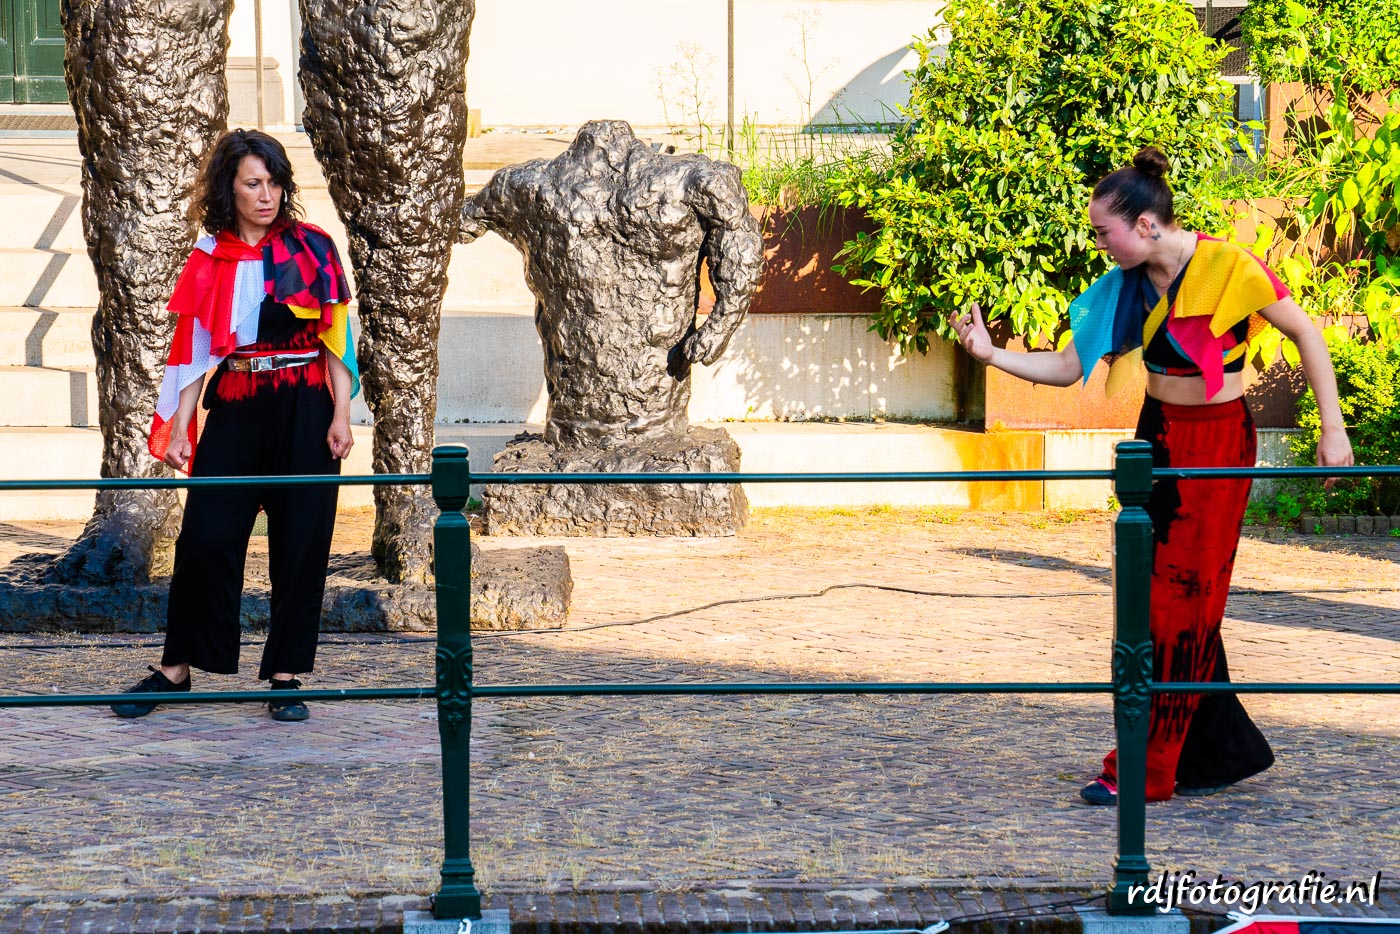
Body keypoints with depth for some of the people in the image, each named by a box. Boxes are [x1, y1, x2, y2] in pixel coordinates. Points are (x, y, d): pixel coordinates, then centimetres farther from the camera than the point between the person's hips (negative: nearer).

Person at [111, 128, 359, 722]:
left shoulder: (311, 249, 3)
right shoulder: (210, 260, 7)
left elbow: (335, 338, 2)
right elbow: (194, 349, 6)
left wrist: (340, 417, -5)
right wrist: (179, 428, 0)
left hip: (304, 410, -1)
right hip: (235, 411, 1)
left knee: (300, 540, 1)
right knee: (206, 535, -3)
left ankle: (285, 675, 9)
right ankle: (176, 667, 9)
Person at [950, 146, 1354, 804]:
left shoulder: (1230, 269, -17)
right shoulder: (1126, 285, 0)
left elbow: (1305, 334, -7)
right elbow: (1068, 367, 2)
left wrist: (1332, 427, -8)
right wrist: (993, 355, -10)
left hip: (1218, 439, -7)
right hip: (1157, 435, 7)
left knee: (1182, 599, -6)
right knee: (1160, 595, 7)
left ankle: (1146, 768, -3)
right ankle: (1229, 750, 20)